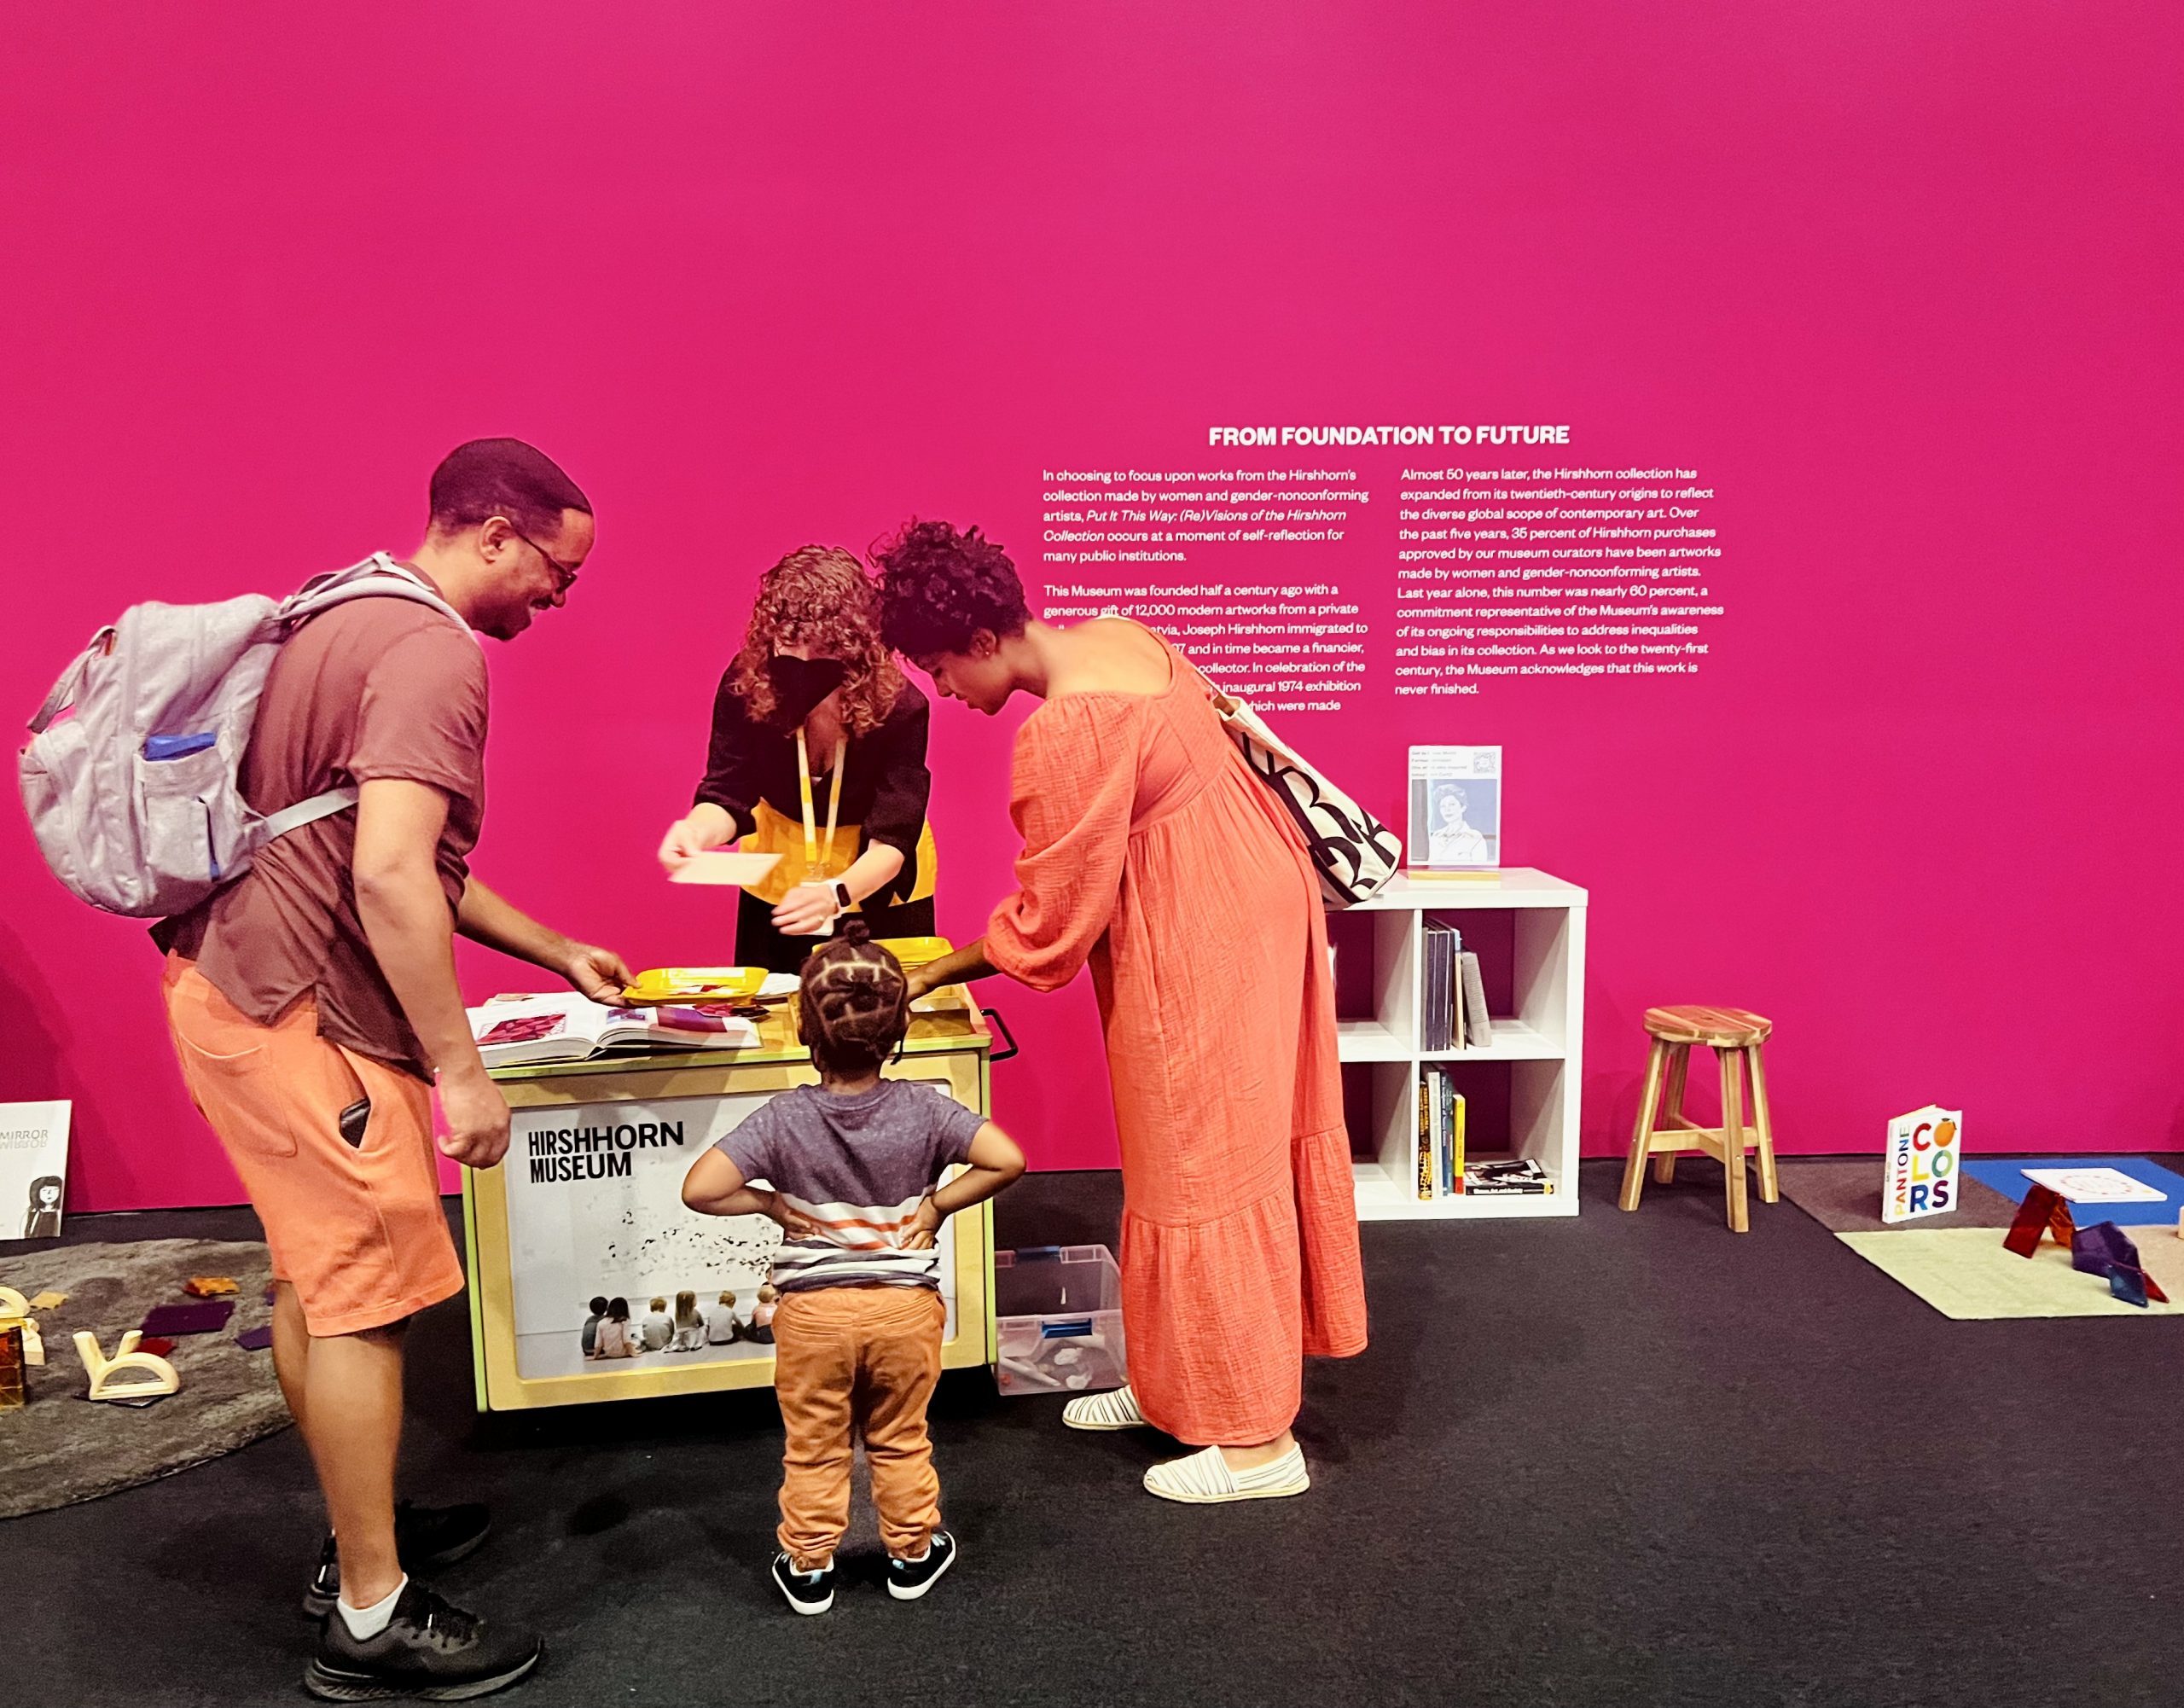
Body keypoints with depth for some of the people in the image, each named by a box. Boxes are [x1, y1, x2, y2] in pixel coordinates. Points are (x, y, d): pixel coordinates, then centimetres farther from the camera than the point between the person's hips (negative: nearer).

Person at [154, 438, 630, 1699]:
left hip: (237, 981, 11)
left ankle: (361, 1535, 35)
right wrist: (460, 1070, -23)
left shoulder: (355, 619, 16)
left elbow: (420, 863, 21)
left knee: (314, 1280, 19)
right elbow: (389, 878, -28)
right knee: (368, 1296, -2)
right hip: (296, 1014, -11)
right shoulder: (434, 652, -18)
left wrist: (560, 955, 21)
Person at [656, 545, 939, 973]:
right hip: (779, 878, 2)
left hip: (878, 883, -2)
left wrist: (835, 894, -52)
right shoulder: (746, 685, -23)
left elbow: (892, 837, -32)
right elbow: (728, 794, -20)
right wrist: (699, 832, -45)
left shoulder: (898, 706, -30)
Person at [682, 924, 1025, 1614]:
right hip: (906, 1305, 1)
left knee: (814, 1449, 20)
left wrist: (770, 1203, -8)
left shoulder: (782, 1118, -16)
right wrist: (939, 1202, -11)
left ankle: (807, 1567, 35)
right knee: (900, 1442, 22)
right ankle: (913, 1554, 38)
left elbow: (700, 1189, -23)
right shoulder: (922, 1109, -15)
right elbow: (1006, 1161, -23)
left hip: (813, 1311, -1)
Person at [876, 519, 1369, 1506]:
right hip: (1246, 899, 10)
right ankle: (1175, 1382, 35)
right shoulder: (1118, 635, 3)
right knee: (1187, 1155, 18)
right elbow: (1209, 711, 17)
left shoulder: (1064, 732, -25)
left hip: (1199, 947, -10)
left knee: (1203, 1168, 2)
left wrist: (933, 975, -5)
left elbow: (1050, 924, -19)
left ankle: (1255, 1441, 17)